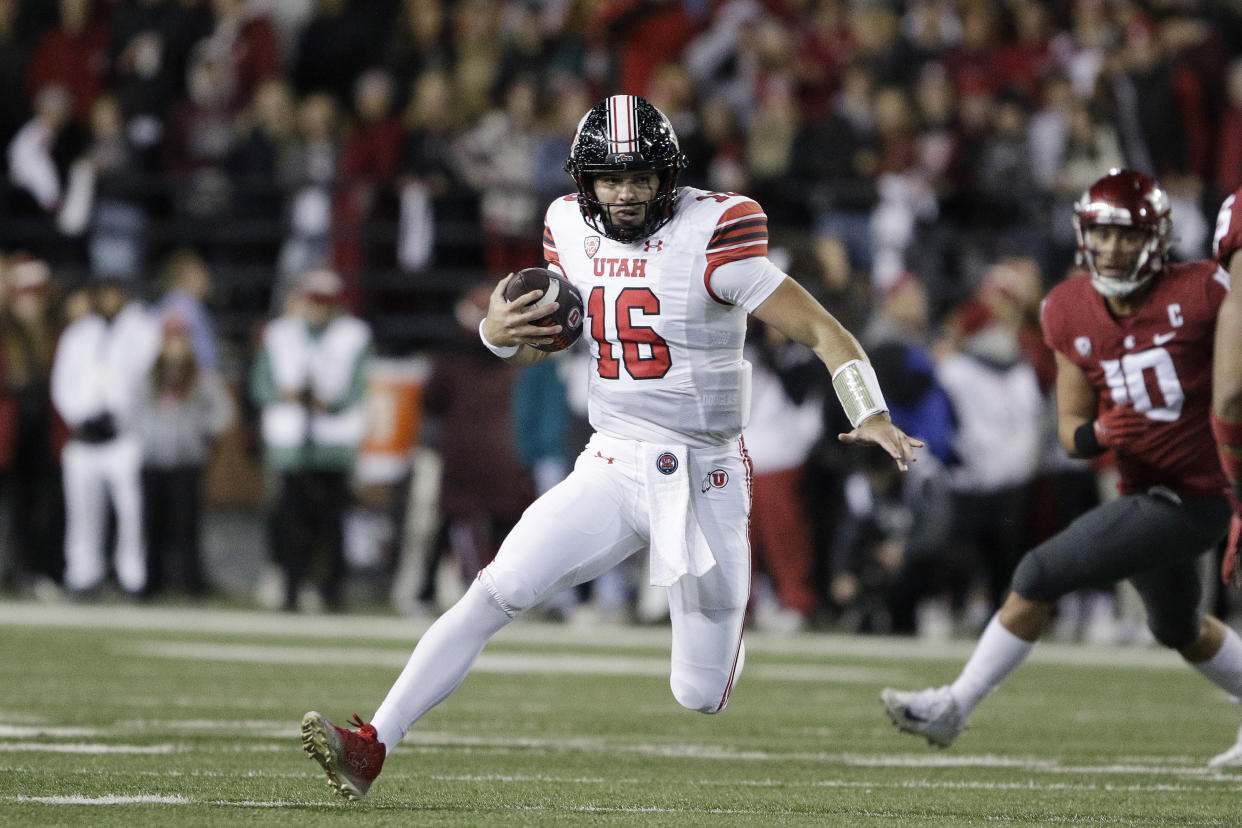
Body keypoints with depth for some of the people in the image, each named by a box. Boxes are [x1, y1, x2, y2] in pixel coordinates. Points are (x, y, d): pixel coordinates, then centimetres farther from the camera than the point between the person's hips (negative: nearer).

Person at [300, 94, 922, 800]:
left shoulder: (710, 237, -14)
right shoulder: (573, 228, 3)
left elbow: (822, 331, -14)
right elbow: (534, 345, 17)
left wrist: (873, 416, -29)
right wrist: (500, 332, -8)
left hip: (702, 478, -4)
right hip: (612, 469, 4)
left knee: (701, 698, 1)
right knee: (495, 594, -15)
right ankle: (373, 747, -14)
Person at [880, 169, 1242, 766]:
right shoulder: (1072, 314, 0)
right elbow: (1071, 430, 4)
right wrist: (1098, 435, -17)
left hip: (1192, 500, -7)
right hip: (1143, 489, 7)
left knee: (1041, 576, -13)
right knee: (1182, 632, 27)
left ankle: (952, 708, -2)